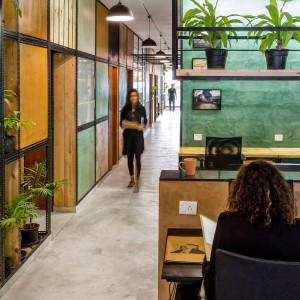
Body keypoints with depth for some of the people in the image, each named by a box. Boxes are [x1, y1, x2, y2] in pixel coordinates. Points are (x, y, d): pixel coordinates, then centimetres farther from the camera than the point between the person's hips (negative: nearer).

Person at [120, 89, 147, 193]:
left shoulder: (141, 109, -2)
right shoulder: (125, 109, -1)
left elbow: (145, 120, 8)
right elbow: (121, 122, 6)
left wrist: (142, 126, -12)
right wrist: (123, 124, -16)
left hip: (138, 135, -2)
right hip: (128, 135, 2)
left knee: (137, 158, -9)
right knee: (129, 158, 12)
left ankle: (137, 182, -6)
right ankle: (132, 179, 29)